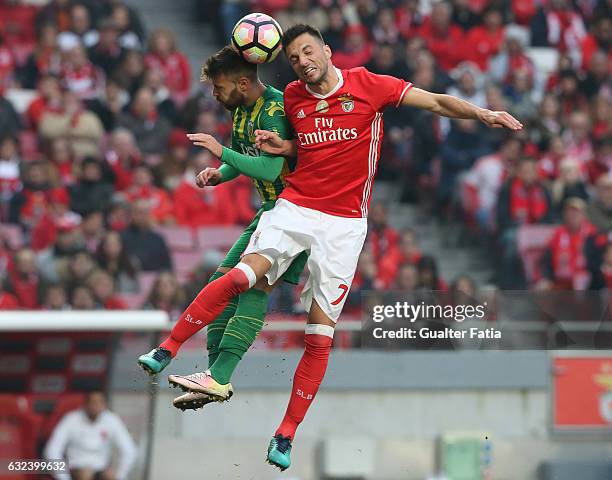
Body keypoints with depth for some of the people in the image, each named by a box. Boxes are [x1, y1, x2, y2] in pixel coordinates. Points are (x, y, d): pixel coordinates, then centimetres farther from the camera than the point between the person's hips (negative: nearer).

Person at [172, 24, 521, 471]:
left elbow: (437, 102, -3)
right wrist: (280, 146, 3)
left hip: (345, 223, -2)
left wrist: (483, 114, -18)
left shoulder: (368, 86, -4)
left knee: (320, 335, -3)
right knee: (245, 272, -25)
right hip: (295, 207, 2)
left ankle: (286, 434, 3)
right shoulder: (292, 97, 7)